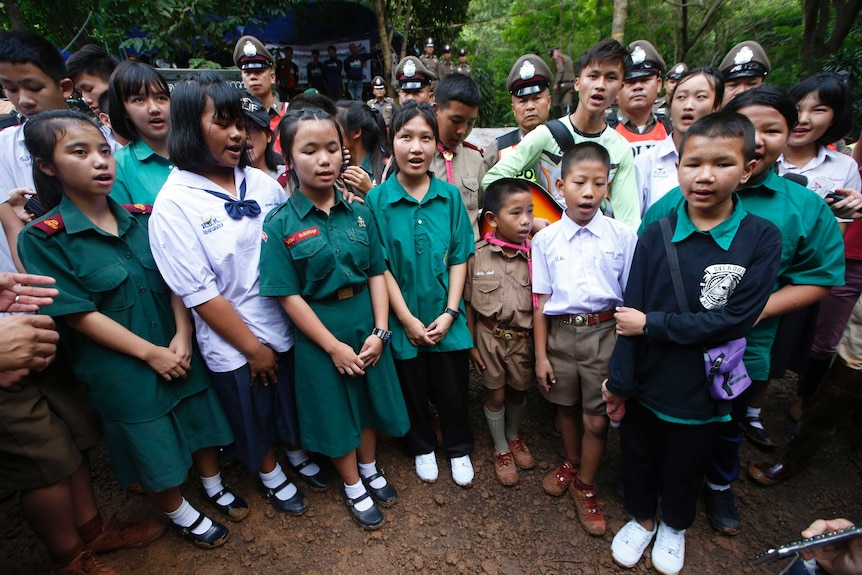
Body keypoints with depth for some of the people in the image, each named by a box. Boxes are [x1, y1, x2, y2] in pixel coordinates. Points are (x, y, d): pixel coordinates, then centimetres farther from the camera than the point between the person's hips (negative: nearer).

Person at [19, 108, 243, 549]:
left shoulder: (142, 219, -2)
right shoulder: (43, 238, -13)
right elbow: (78, 314, -15)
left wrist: (182, 336, -14)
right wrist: (151, 353, -16)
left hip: (179, 350, 4)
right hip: (122, 366, -3)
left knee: (201, 418, 19)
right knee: (152, 448, 14)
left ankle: (214, 486, 47)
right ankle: (181, 515, 40)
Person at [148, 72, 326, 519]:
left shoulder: (259, 181, -2)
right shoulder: (174, 203, -16)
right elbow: (198, 293, -16)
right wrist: (253, 347, -12)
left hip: (286, 323, 4)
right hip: (233, 344, -4)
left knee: (295, 397, 23)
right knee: (252, 414, 19)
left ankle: (299, 453, 52)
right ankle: (270, 474, 47)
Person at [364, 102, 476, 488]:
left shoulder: (450, 196, -3)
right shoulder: (377, 199, -9)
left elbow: (459, 257, -2)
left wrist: (450, 312, -9)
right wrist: (407, 318, -12)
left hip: (447, 318, 2)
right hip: (404, 321, -1)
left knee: (454, 390, 16)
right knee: (414, 391, 18)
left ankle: (459, 450, 42)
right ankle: (422, 449, 44)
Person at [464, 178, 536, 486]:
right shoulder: (477, 255, -12)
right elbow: (468, 303, -4)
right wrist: (471, 344, -1)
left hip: (523, 337, 1)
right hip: (489, 335, -1)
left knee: (517, 391, 20)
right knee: (495, 394, 14)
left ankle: (514, 437, 48)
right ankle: (501, 450, 38)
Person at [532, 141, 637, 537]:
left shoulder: (622, 236, -6)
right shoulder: (546, 239, -3)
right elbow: (541, 300, -1)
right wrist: (541, 355, 0)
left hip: (605, 333, -1)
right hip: (560, 333, 1)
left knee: (597, 419, 7)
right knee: (566, 407, 19)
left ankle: (585, 486, 32)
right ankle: (571, 463, 47)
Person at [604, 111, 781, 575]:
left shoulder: (761, 239, -12)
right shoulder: (656, 235, -10)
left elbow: (735, 319, -19)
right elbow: (631, 313, -10)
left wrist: (652, 324, -19)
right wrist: (619, 382, -8)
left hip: (703, 386, -1)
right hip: (646, 381, 1)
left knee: (685, 465, 22)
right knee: (638, 456, 20)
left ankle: (675, 525, 51)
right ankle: (642, 519, 49)